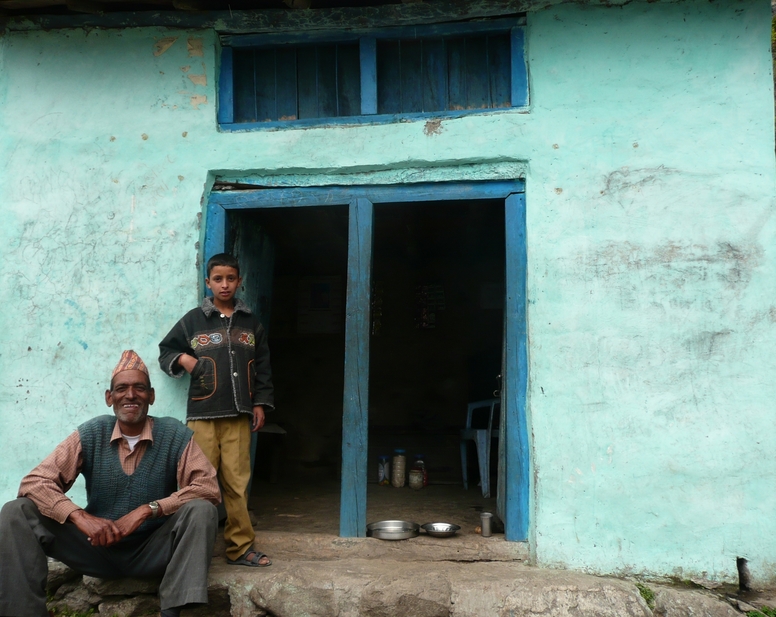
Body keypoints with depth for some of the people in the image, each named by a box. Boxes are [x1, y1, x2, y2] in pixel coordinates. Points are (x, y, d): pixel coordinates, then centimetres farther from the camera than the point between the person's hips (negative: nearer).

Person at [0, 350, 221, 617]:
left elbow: (208, 487, -17)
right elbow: (34, 482, -10)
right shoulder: (90, 434, -4)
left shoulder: (174, 435, -9)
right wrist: (80, 517, -28)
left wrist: (148, 509, -27)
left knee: (201, 509, -29)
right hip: (99, 548, 2)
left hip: (154, 551, -1)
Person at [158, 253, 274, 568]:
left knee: (237, 483, 1)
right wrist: (181, 359, -5)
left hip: (238, 416, 2)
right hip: (202, 415, -1)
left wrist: (260, 403, 10)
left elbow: (262, 367, 16)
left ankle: (240, 548, 8)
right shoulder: (193, 320, 8)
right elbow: (165, 351, 16)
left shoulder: (251, 324, 14)